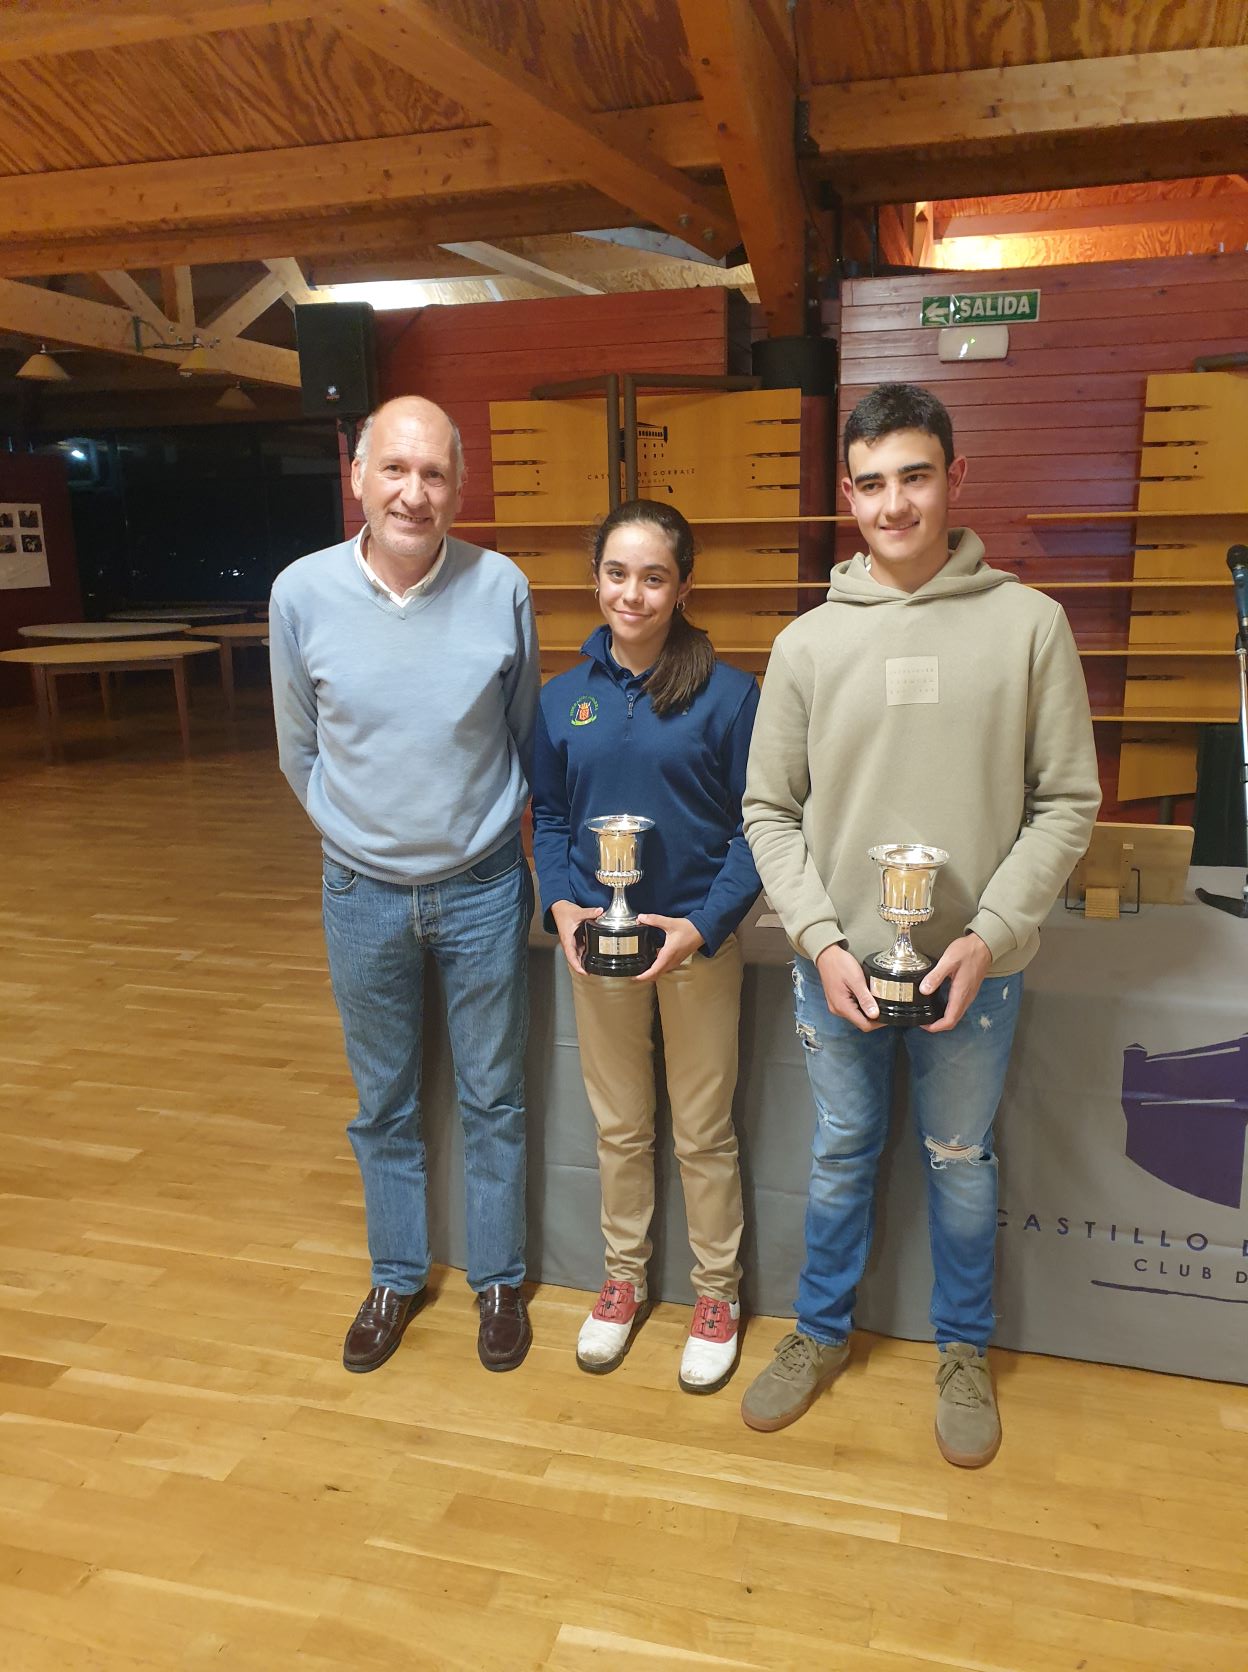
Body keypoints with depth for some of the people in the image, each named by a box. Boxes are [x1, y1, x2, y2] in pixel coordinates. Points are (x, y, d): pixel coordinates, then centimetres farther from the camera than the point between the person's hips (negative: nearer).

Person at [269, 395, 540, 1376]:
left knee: (493, 1099, 13)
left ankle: (499, 1278, 34)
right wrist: (360, 836, 11)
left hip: (483, 888, -1)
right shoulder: (303, 593, -9)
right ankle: (397, 1276, 38)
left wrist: (483, 831, 8)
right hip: (363, 892, 1)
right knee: (384, 1104, 17)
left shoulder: (501, 589, -11)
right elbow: (300, 751, 5)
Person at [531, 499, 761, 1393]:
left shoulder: (727, 693, -10)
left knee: (703, 1131, 11)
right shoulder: (565, 697, 1)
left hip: (698, 941, -3)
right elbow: (550, 818, 7)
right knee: (619, 1125, 18)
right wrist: (562, 906, -10)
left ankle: (717, 1294, 33)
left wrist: (700, 926, -20)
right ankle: (625, 1278, 39)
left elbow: (753, 829, -9)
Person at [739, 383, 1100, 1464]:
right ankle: (823, 1330, 40)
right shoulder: (809, 643, -1)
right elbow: (770, 812, 1)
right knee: (842, 1156, 18)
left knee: (962, 1163, 16)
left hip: (974, 969, -1)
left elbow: (1067, 801, -4)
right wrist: (821, 939, -10)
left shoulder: (1029, 624, -5)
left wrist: (990, 936, -14)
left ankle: (964, 1348, 40)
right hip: (836, 965, 1)